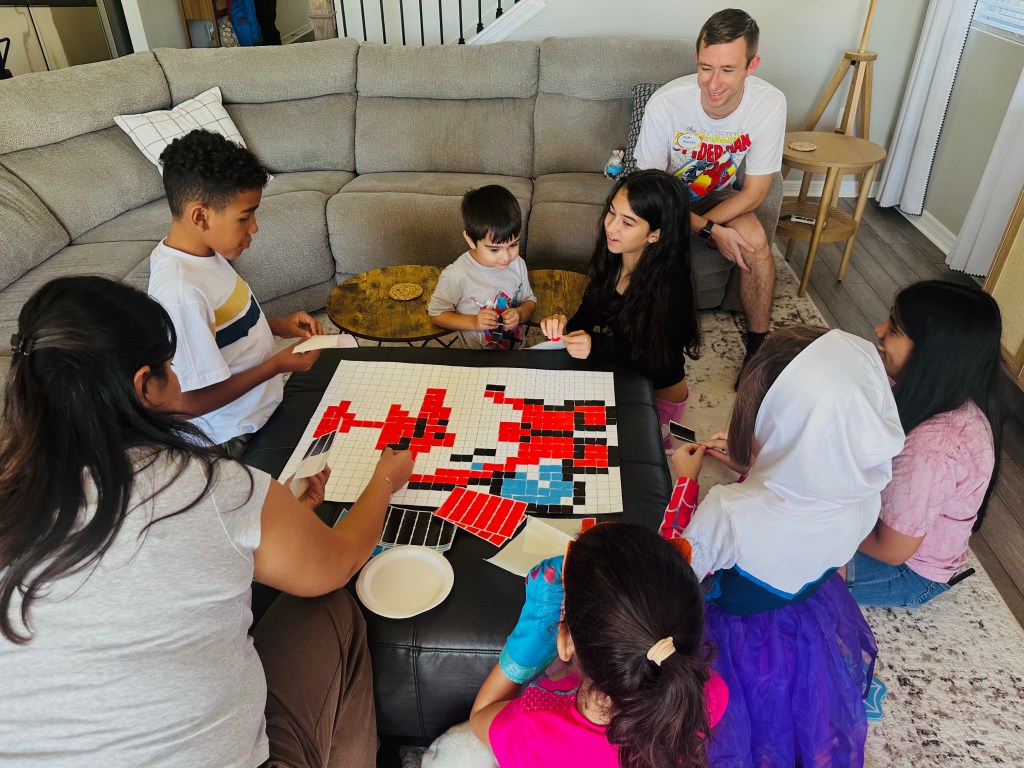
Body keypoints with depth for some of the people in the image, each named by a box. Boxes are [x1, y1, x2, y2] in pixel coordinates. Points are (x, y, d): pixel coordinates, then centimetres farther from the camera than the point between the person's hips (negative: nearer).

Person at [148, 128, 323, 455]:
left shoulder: (200, 249, -6)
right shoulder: (181, 292, -32)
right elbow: (193, 401, -26)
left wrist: (277, 325, -2)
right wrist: (278, 364, -23)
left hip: (264, 399, 8)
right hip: (239, 436, -8)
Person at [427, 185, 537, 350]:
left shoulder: (517, 264, -3)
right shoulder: (456, 275, -17)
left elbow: (529, 301, 11)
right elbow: (437, 313, -6)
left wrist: (520, 314, -12)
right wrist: (473, 322, -19)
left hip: (520, 348, 4)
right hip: (477, 360, -4)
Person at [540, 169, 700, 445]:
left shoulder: (672, 285, -30)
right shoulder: (612, 259, -11)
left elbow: (657, 362, -26)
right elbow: (591, 312, -1)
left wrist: (597, 346, -38)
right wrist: (566, 326, -23)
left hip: (659, 398, -6)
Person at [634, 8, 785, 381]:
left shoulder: (770, 104, -22)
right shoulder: (666, 102, -27)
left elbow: (754, 192, -16)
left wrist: (699, 225, -29)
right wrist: (709, 229, -29)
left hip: (717, 196, 2)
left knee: (754, 239, -28)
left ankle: (758, 347, -9)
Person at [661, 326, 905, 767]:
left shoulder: (728, 514, -48)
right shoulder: (864, 493, -28)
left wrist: (685, 482, -15)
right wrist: (753, 469, -3)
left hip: (741, 640, -5)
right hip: (820, 629, 6)